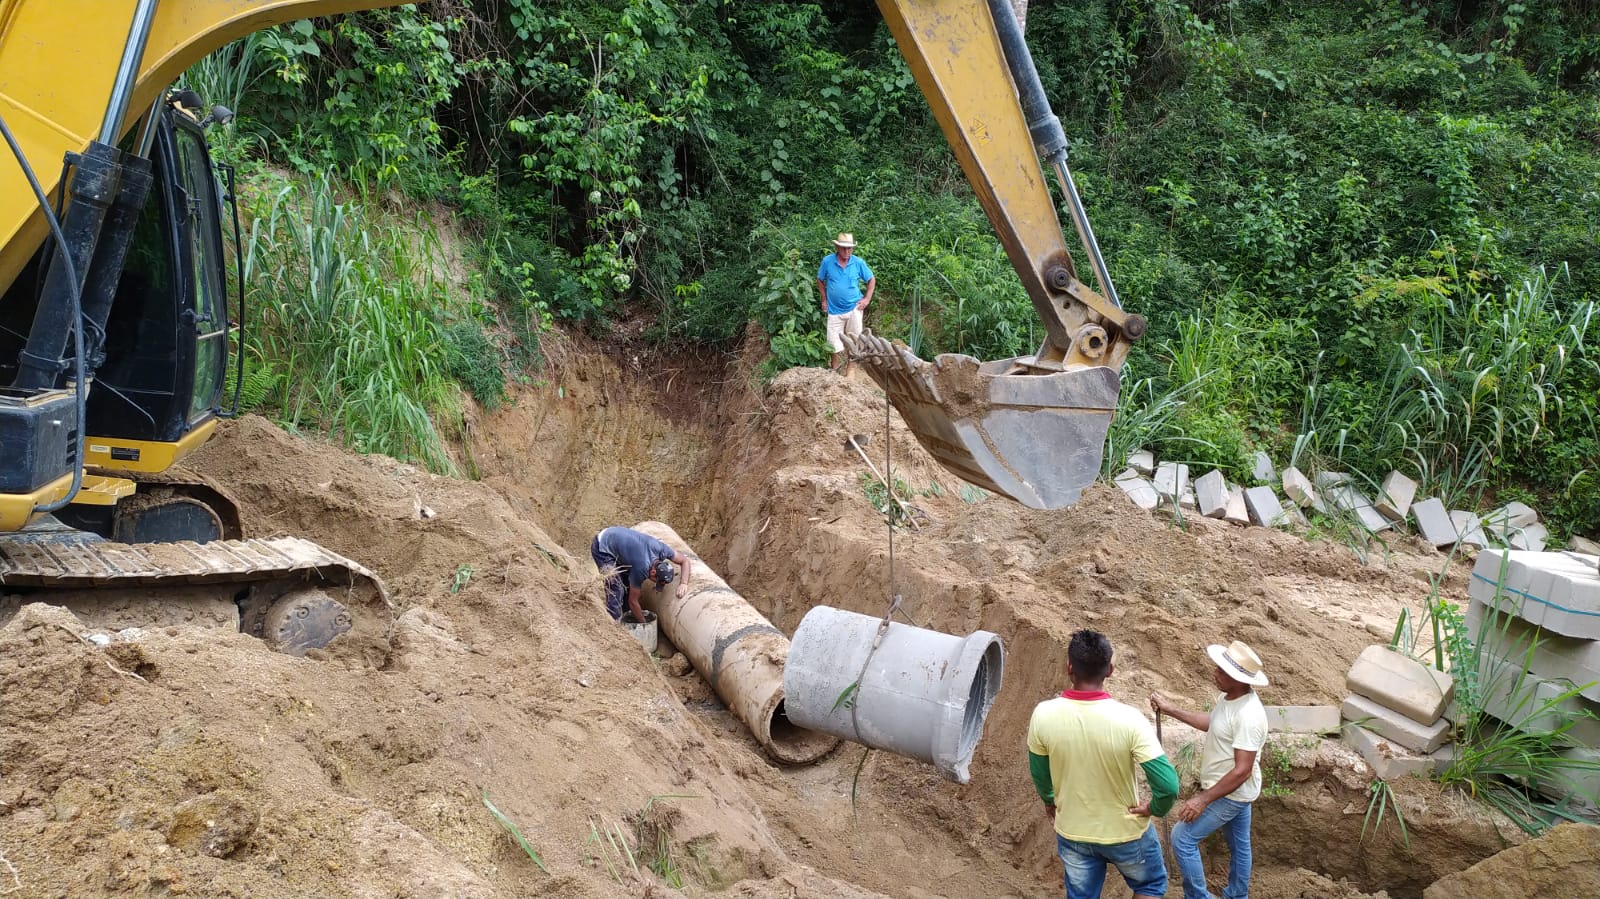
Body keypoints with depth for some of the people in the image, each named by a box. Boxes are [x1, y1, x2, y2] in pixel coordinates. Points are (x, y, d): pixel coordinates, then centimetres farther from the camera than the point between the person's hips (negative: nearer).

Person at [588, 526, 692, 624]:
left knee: (628, 583, 9)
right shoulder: (641, 570, -31)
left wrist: (684, 583, -16)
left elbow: (685, 560, -1)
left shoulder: (661, 549, -18)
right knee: (616, 588, -16)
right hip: (601, 548, -8)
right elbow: (633, 601, -17)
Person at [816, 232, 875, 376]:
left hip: (854, 308, 0)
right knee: (835, 343, 7)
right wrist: (824, 300, 4)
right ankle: (834, 367, 33)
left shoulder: (858, 262, -9)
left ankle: (849, 369, 27)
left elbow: (872, 279, 6)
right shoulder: (827, 261, -10)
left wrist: (867, 299, -1)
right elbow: (820, 280, 7)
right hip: (834, 310, 0)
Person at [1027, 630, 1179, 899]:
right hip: (1125, 831, -2)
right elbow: (1168, 785, -29)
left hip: (1072, 832, 2)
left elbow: (1039, 774, -3)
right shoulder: (1129, 719, -28)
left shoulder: (1043, 714, -20)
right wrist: (1155, 808, -6)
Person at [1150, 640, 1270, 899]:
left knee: (1182, 838, -1)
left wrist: (1203, 799, -27)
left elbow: (1242, 771, -31)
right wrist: (1171, 710, 13)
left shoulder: (1248, 716, -34)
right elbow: (1212, 723, 17)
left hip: (1230, 794, -9)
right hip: (1234, 791, 9)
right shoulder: (1228, 696, -4)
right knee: (1238, 844, 24)